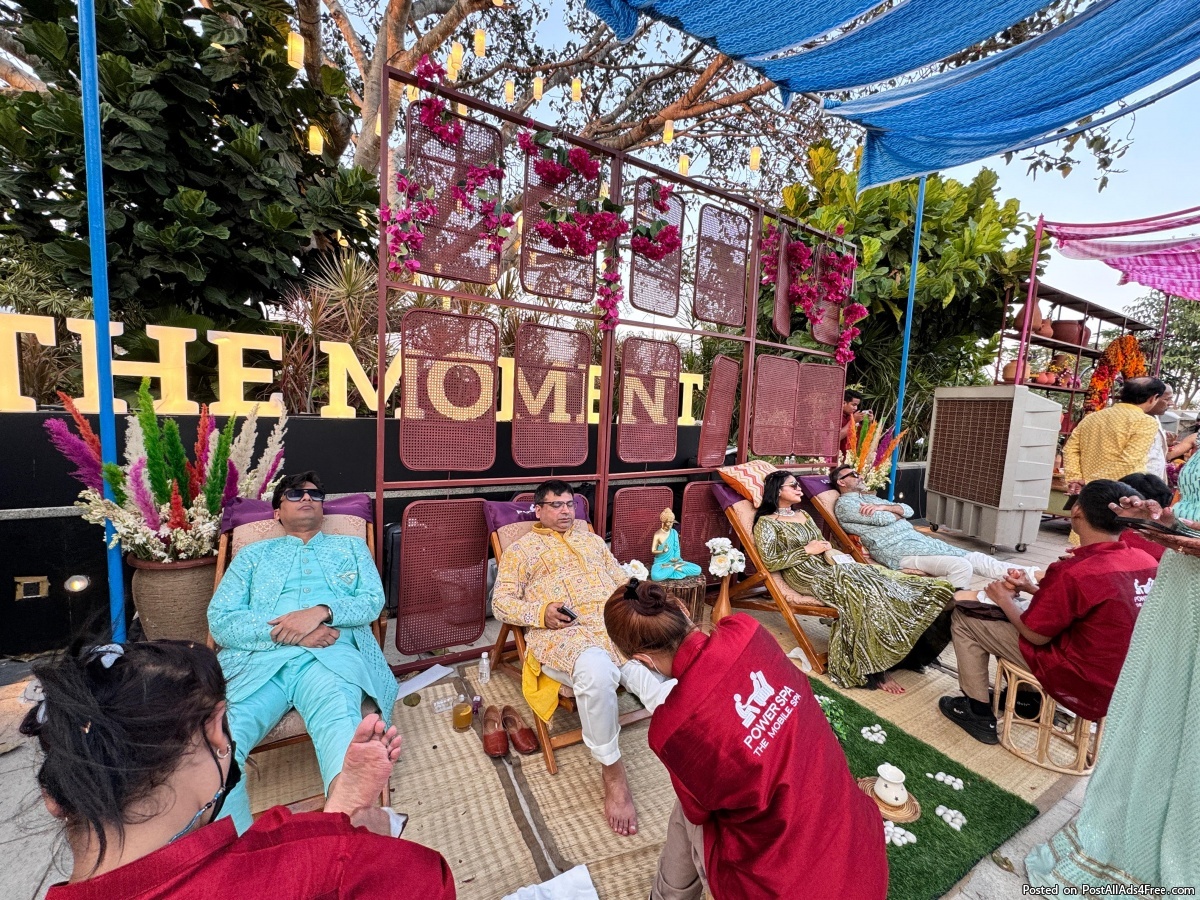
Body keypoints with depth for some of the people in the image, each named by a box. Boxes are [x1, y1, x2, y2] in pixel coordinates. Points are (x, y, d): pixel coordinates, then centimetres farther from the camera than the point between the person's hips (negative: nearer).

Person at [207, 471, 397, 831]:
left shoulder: (351, 547, 25)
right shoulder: (253, 554, 26)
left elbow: (373, 600, 11)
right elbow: (219, 618, 12)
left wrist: (322, 611, -10)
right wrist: (285, 633, -6)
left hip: (331, 657, -1)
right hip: (259, 660, 2)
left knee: (338, 725, -35)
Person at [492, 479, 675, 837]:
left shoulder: (592, 540, 28)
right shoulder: (522, 549, 15)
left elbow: (622, 579, 26)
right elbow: (501, 602, 7)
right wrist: (541, 613, -11)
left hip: (618, 625, 4)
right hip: (563, 634, -3)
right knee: (597, 671, -37)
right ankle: (612, 772, -14)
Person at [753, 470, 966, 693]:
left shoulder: (803, 515, 21)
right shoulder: (766, 522, -5)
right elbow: (770, 562, -13)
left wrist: (827, 549, -3)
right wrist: (806, 550, -12)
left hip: (827, 566, 8)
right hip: (804, 575, -8)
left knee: (873, 578, -16)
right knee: (863, 592, -27)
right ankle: (874, 668, -21)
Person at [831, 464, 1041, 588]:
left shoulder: (870, 498, 23)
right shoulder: (844, 504, -6)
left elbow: (908, 510, 13)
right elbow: (883, 519, -16)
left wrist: (884, 507, -5)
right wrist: (895, 511, 6)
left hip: (917, 538, 9)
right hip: (896, 550, -9)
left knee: (975, 558, 4)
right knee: (960, 566, -23)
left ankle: (1036, 575, 8)